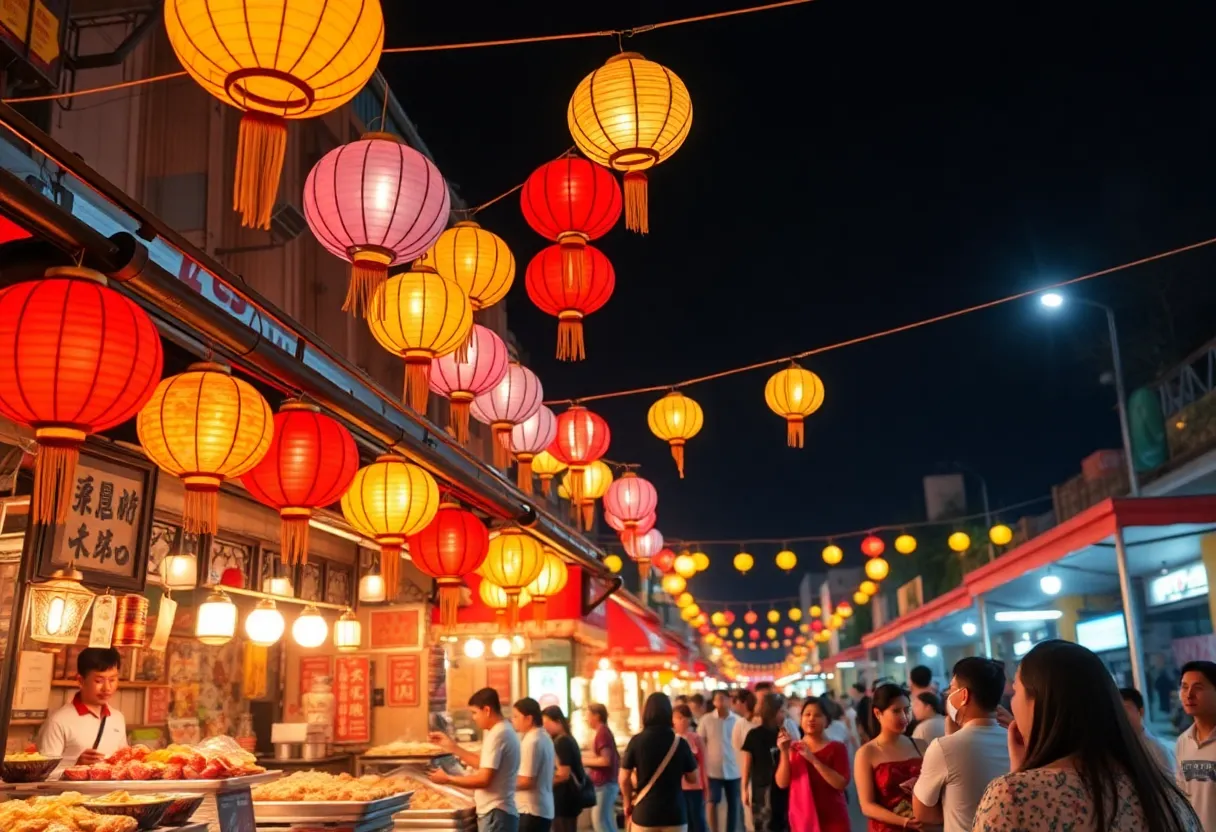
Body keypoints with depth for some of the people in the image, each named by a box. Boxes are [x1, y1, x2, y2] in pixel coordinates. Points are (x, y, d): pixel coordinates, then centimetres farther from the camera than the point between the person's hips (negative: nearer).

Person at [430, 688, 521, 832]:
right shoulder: (503, 731, 15)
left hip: (495, 814, -10)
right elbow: (483, 764, 20)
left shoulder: (497, 735, -17)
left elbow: (484, 779, -21)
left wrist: (448, 778, -11)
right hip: (497, 813, 10)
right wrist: (452, 746, 16)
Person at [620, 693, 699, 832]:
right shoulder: (679, 743, -4)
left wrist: (628, 802, 14)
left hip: (644, 812, 0)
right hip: (674, 812, 0)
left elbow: (624, 778, -2)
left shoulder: (637, 742, -6)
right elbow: (692, 778, 4)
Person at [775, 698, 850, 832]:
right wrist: (784, 753, -14)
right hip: (801, 820, 2)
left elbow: (841, 783, -14)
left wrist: (813, 760, -21)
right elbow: (782, 783, -1)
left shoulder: (837, 748, -1)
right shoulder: (793, 749, 8)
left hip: (833, 820, -2)